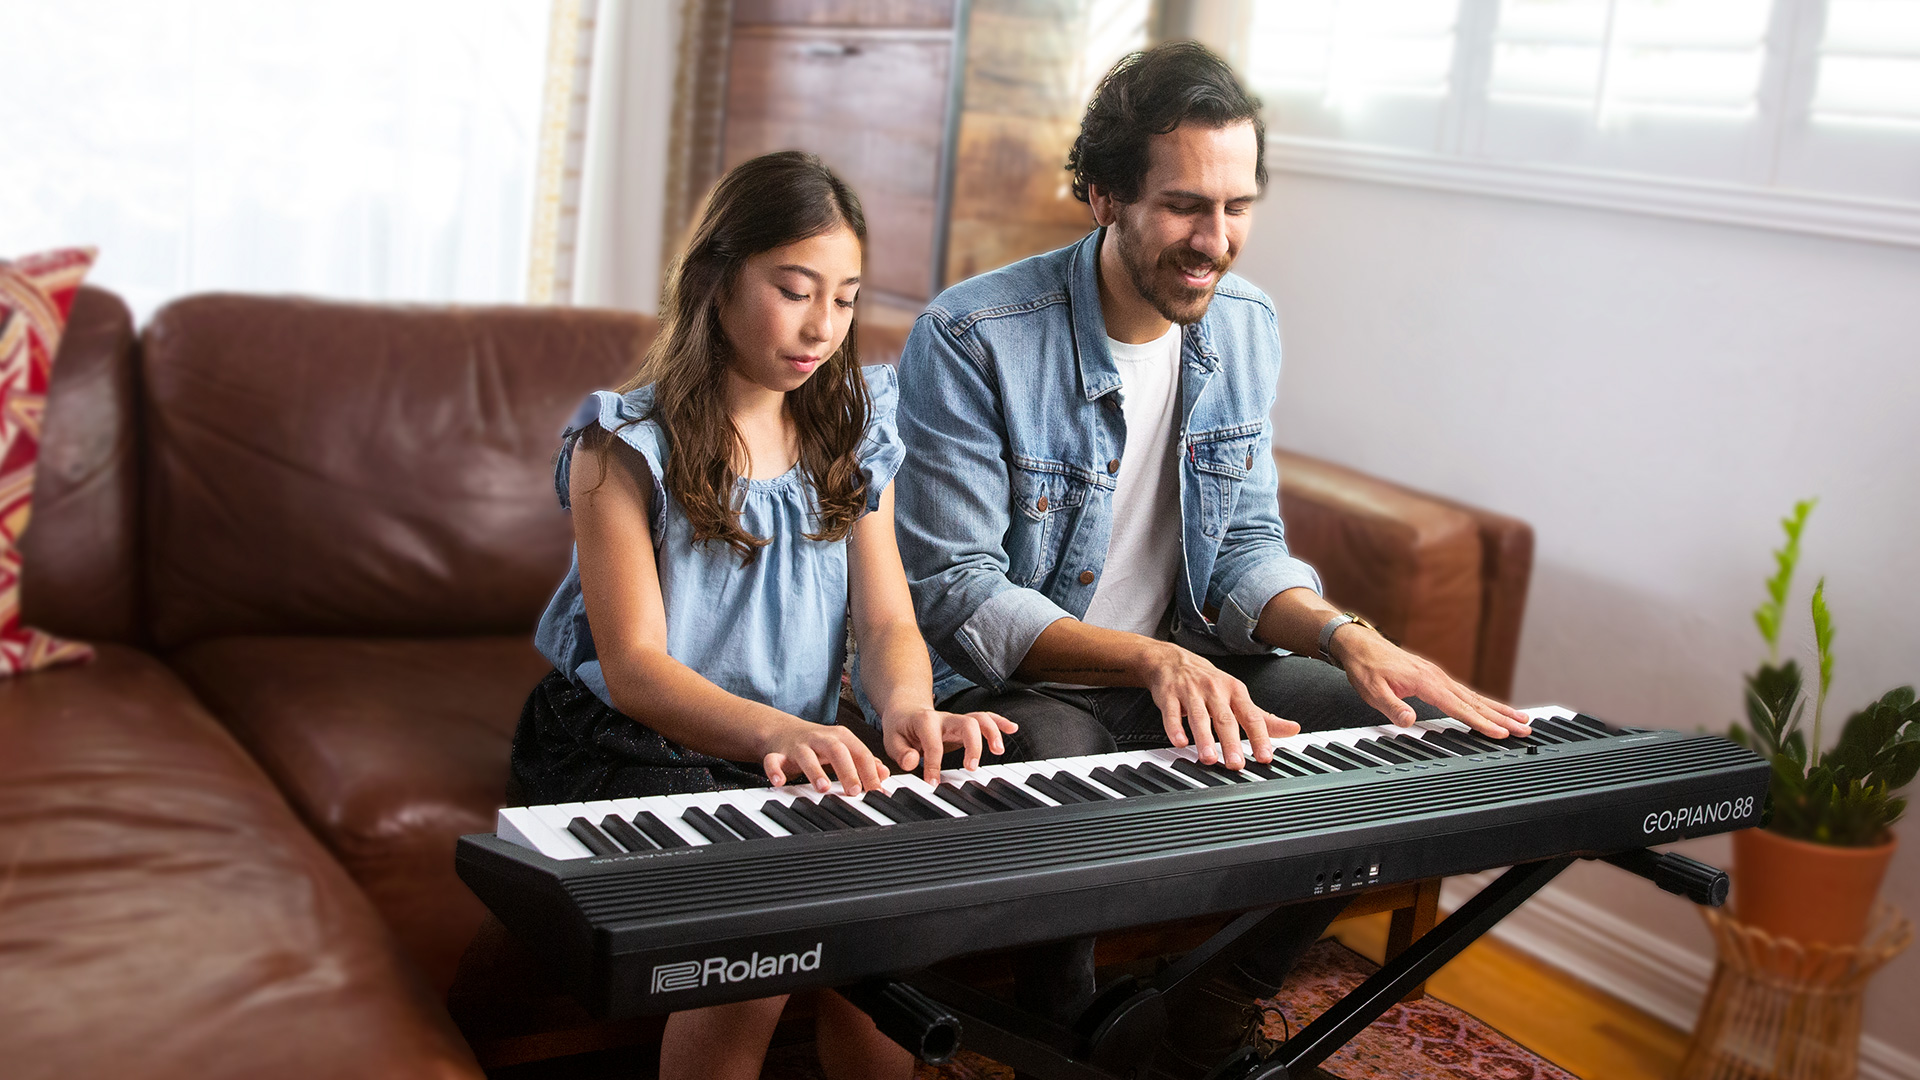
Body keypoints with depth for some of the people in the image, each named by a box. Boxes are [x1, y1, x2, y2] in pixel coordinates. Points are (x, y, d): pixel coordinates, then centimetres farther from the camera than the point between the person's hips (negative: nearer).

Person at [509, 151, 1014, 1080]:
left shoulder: (853, 436, 9)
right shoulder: (626, 443, -6)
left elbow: (887, 620, 3)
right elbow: (633, 665, -14)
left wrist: (907, 708, -22)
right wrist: (774, 730, -34)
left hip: (795, 752, 4)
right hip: (633, 749, -4)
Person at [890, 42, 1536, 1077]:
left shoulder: (1246, 328, 3)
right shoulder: (970, 340, -18)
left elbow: (1246, 547, 7)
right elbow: (952, 593, -20)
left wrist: (1343, 635, -15)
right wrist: (1150, 659, -34)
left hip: (1186, 668, 7)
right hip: (1014, 687, -6)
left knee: (1401, 731, -6)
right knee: (1059, 767, -38)